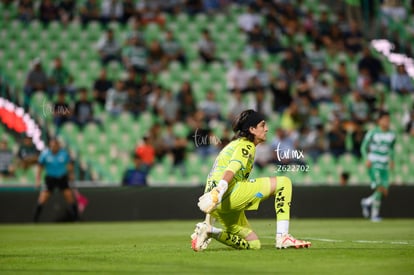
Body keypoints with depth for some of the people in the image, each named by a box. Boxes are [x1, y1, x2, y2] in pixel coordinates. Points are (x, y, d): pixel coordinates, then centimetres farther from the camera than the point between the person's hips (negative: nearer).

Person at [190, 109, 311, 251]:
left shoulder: (236, 144, 28)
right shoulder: (247, 145, -2)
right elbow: (231, 169, -21)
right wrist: (218, 192, -36)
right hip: (230, 193, -10)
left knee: (253, 244, 14)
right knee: (284, 183, -8)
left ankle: (209, 231, -1)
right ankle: (282, 237, -14)